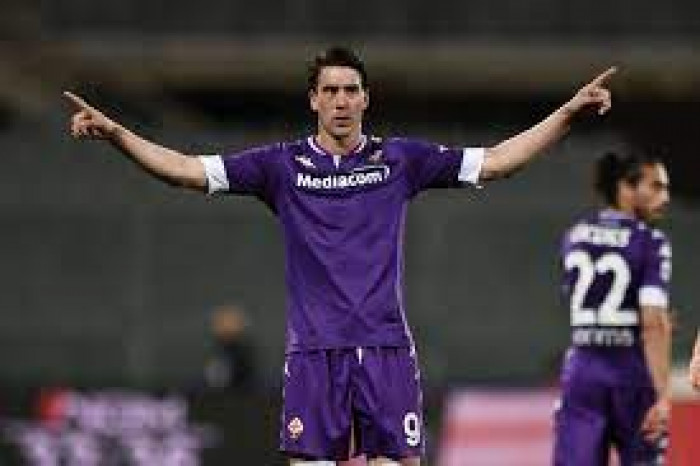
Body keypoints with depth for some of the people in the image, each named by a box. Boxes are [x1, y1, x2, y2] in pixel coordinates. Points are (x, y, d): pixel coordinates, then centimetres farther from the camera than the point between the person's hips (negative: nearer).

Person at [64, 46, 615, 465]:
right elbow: (187, 169, 3)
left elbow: (494, 161, 8)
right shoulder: (283, 165, 6)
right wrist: (115, 133, -8)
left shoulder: (401, 159, 8)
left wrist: (570, 111, 2)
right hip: (314, 353, 0)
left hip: (387, 349, 0)